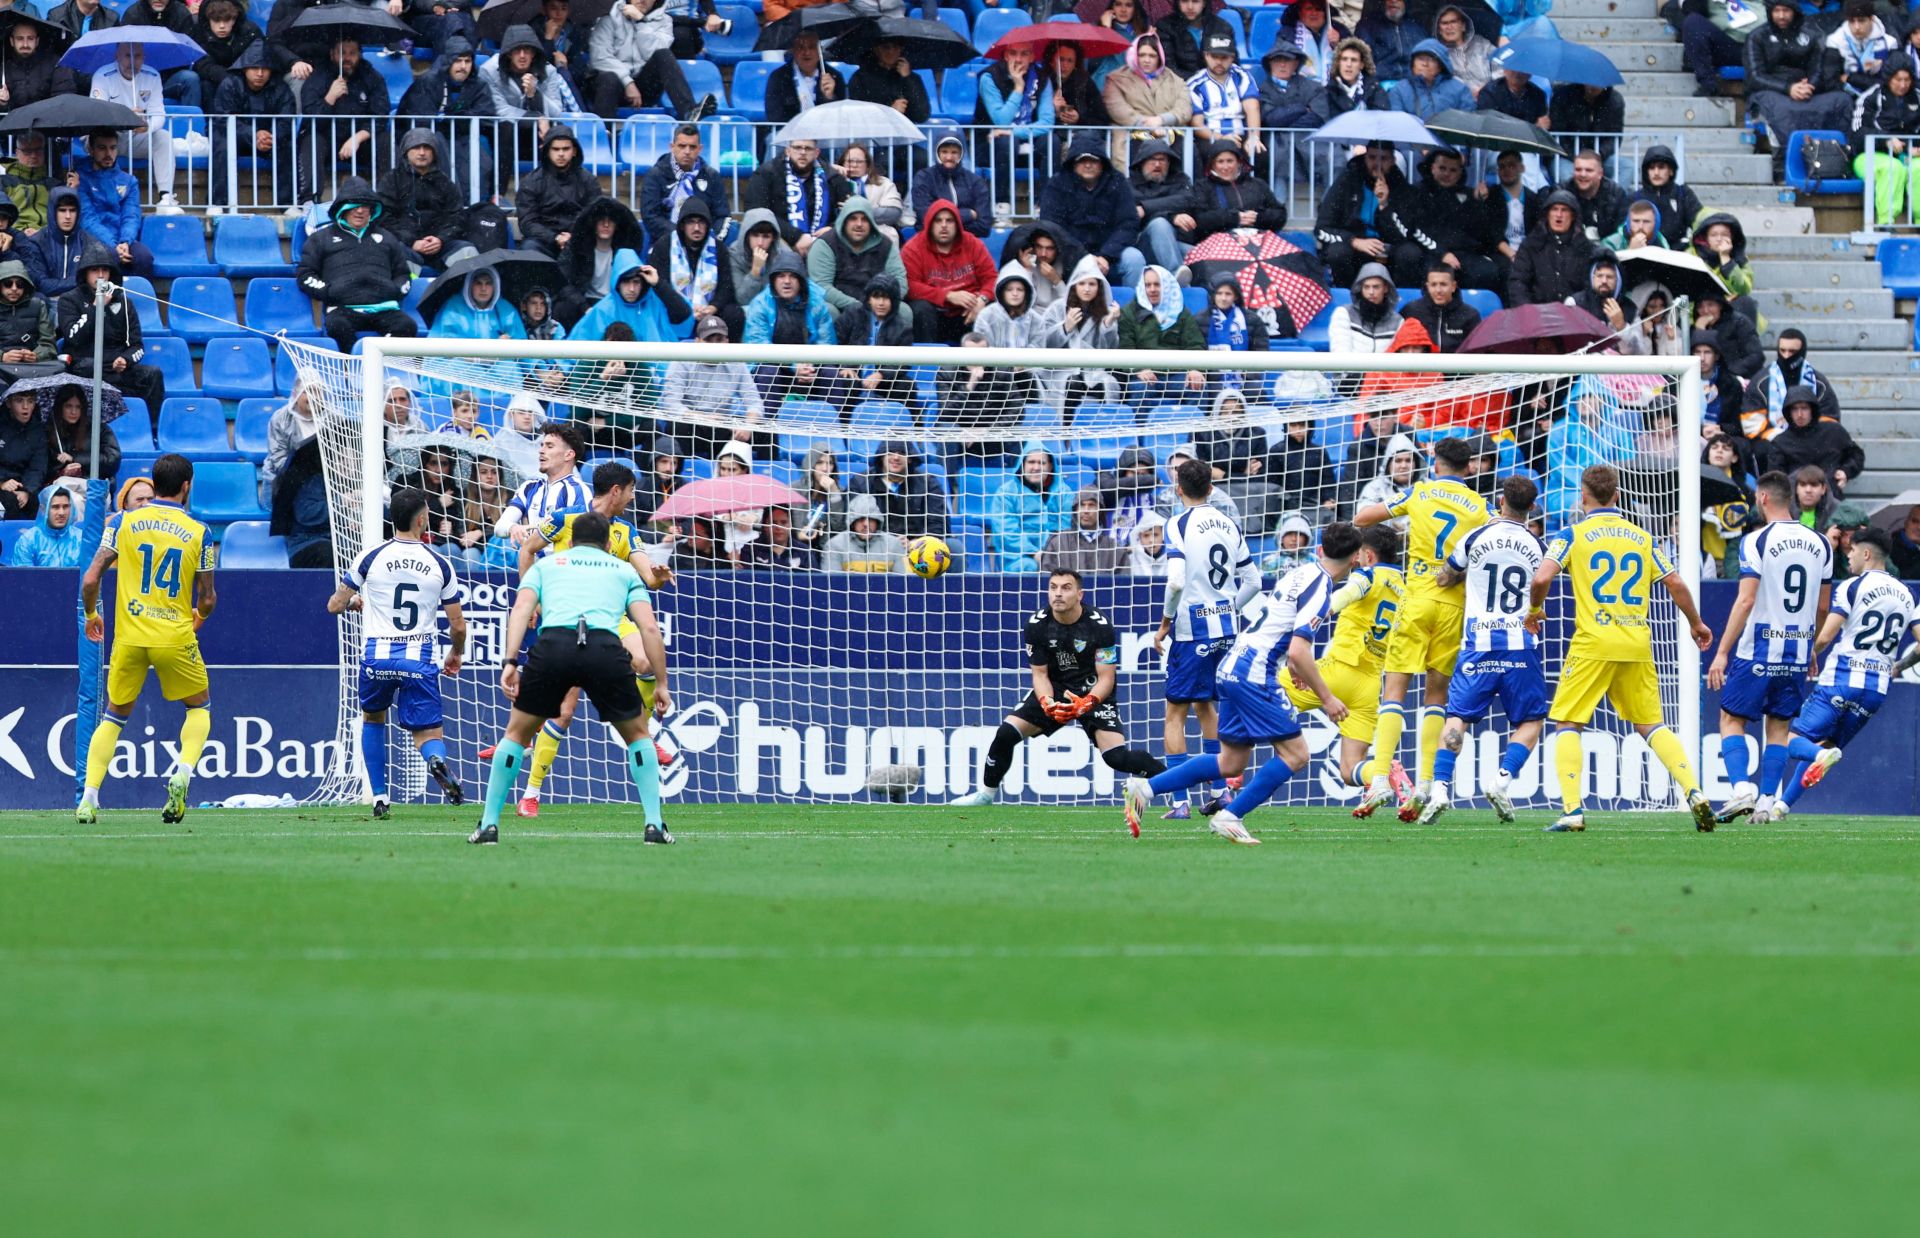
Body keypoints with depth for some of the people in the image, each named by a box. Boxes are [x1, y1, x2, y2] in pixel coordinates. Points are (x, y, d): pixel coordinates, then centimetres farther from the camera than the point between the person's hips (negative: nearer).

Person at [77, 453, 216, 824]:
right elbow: (207, 599, 2)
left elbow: (90, 579, -3)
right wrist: (200, 616, 25)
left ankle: (88, 799, 3)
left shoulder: (123, 523, 1)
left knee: (114, 717, 16)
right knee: (199, 708, 20)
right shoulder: (199, 533, -1)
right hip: (176, 637, -1)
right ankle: (182, 775, -6)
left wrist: (91, 615, 17)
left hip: (128, 636, 1)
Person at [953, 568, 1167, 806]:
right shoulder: (1036, 625, -13)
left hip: (1094, 694, -3)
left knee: (1117, 758, -20)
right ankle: (986, 793, 10)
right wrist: (1047, 703, -28)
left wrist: (1086, 704, -36)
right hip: (1054, 690, 3)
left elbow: (1106, 679, -17)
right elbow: (1040, 674, -7)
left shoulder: (1100, 626, -21)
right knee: (1006, 733, -11)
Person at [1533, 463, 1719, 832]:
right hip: (1637, 644, 4)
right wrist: (1695, 623, 24)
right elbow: (1675, 584, 8)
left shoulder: (1573, 535, 0)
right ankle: (1694, 793, -3)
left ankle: (1572, 810, -10)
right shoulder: (1644, 538, 10)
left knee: (1566, 724, 4)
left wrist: (1535, 610, 10)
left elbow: (1542, 578, -11)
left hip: (1593, 643, -4)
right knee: (1652, 725, 13)